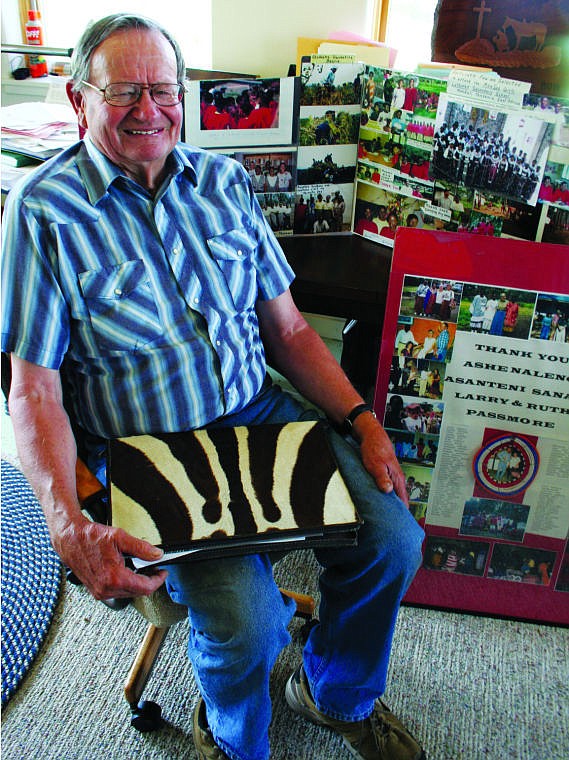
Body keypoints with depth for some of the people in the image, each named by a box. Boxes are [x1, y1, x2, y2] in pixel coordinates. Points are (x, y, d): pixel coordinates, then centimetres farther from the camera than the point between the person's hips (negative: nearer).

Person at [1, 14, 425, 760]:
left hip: (264, 413, 5)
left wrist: (362, 419, -2)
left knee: (392, 539, -10)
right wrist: (70, 527, -24)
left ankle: (339, 692, 24)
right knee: (244, 617, -24)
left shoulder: (224, 180, 8)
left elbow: (288, 328, 9)